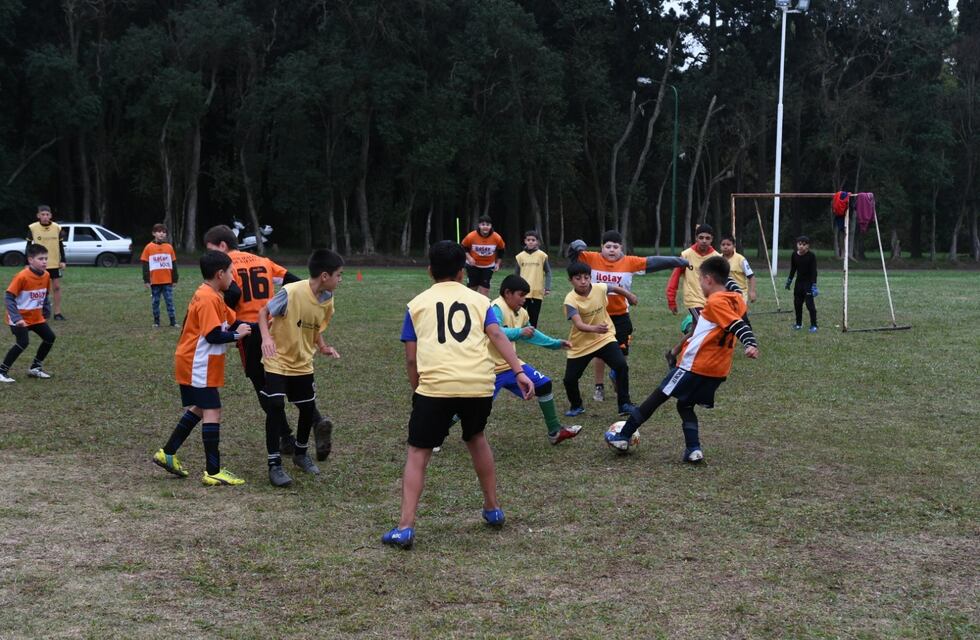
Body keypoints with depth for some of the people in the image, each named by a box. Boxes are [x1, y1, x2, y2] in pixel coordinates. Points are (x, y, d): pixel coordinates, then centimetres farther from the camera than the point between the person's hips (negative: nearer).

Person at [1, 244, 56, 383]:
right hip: (20, 318, -7)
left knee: (50, 337, 6)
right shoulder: (22, 276, -25)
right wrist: (16, 318, -31)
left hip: (36, 317, 8)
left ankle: (35, 368, 22)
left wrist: (47, 313, 9)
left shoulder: (46, 275, -3)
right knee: (23, 342, -20)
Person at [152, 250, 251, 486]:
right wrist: (237, 335, -12)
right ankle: (213, 472, -6)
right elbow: (213, 335, -25)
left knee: (198, 409, 20)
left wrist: (247, 327, -3)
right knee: (212, 413, -7)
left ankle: (167, 453, 25)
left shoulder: (211, 296, 12)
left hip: (191, 365, 10)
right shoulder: (208, 299, -20)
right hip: (199, 367, -10)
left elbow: (230, 321, 11)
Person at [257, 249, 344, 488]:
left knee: (308, 409, 11)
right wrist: (266, 337, -31)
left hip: (303, 363, 6)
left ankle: (300, 453, 36)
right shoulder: (291, 292, -25)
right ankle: (275, 465, -3)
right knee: (275, 407, -14)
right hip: (277, 361, -6)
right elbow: (263, 312, -15)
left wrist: (323, 347, -8)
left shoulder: (327, 300, -5)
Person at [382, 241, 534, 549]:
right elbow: (497, 335, 0)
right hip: (479, 385, 2)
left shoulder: (417, 304, 14)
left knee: (417, 453, 7)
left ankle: (405, 527, -3)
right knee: (476, 437, 29)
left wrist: (416, 391, 23)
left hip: (435, 386, -2)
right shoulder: (479, 300, 16)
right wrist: (519, 371, -6)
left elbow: (411, 358, 11)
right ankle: (493, 509, 36)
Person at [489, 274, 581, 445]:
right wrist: (520, 332, -49)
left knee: (544, 384, 6)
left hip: (511, 364, 9)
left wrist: (556, 343, 23)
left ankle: (554, 432, 17)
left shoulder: (521, 312, 6)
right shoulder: (496, 309, -21)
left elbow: (531, 334, 25)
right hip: (491, 370, -9)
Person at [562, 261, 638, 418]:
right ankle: (576, 406, 28)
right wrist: (594, 328, -55)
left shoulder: (600, 288, -12)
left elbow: (616, 288, 12)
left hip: (604, 338, 2)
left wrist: (629, 295, 28)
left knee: (622, 366, -17)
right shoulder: (570, 300, -23)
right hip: (580, 345, -2)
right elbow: (578, 324, -36)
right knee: (569, 379, -2)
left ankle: (624, 404, -3)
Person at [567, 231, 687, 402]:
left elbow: (652, 262, -10)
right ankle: (599, 387, 25)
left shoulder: (630, 262, -9)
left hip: (620, 315, 1)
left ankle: (616, 375, 41)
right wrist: (578, 246, -36)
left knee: (622, 353, 9)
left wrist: (678, 262, -12)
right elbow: (575, 252, -10)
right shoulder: (592, 259, -9)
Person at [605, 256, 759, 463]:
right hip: (718, 370, 8)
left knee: (658, 396, 4)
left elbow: (738, 325, -26)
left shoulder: (715, 302, -14)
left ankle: (623, 437, 11)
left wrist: (750, 344, -40)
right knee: (685, 405, 19)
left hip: (695, 365, -8)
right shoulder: (735, 300, 8)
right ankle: (693, 449, 1)